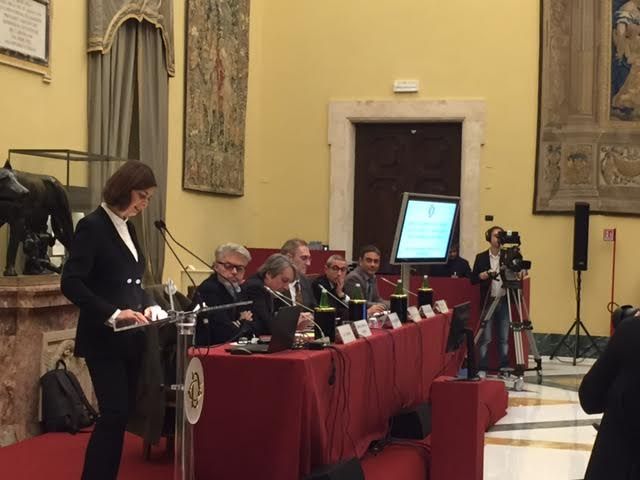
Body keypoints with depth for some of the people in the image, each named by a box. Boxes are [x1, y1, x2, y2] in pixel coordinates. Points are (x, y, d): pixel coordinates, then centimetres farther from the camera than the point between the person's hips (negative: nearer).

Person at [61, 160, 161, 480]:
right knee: (114, 414, -10)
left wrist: (147, 306, 2)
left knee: (121, 415, 9)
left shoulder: (128, 228, 13)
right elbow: (71, 283, -19)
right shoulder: (92, 226, -11)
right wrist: (112, 313, -26)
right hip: (104, 339, -8)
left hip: (129, 339, 8)